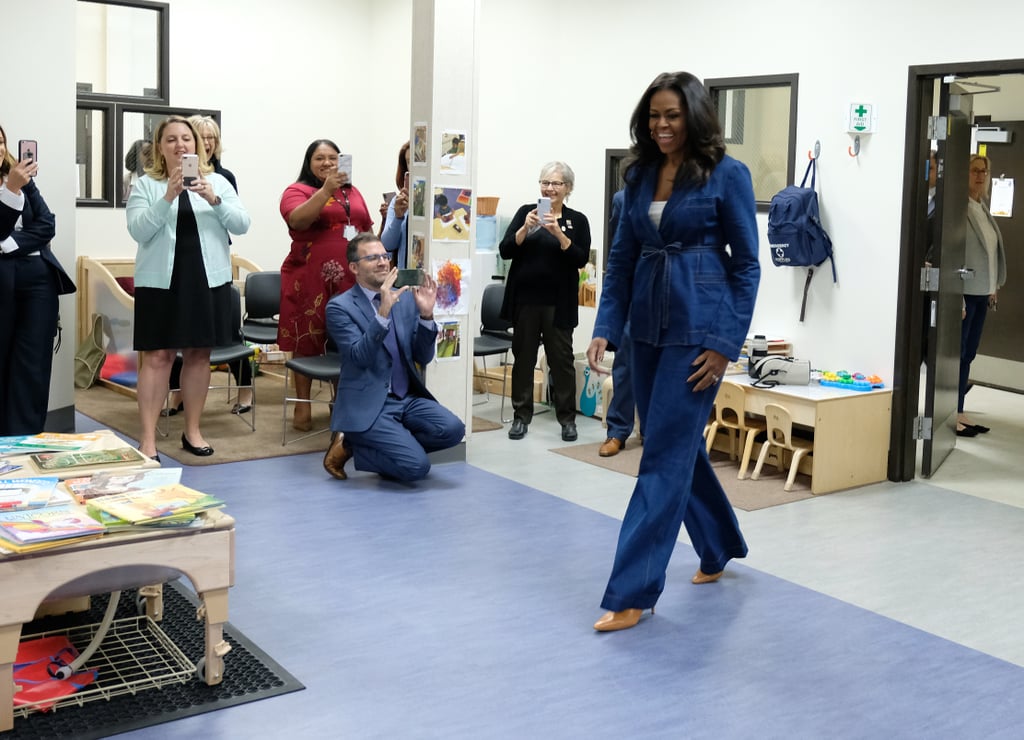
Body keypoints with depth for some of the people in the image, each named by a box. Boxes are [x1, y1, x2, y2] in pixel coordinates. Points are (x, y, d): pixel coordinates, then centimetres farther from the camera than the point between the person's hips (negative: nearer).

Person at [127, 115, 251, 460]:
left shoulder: (218, 182, 7)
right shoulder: (145, 185, 3)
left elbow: (242, 224, -3)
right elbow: (138, 230, -11)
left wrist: (214, 200, -20)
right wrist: (167, 197, -23)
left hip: (207, 278, 2)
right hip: (161, 279, -2)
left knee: (199, 354, 8)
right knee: (157, 356, -4)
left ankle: (192, 431, 19)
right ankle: (148, 438, 0)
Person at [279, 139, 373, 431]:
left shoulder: (352, 193, 16)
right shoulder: (297, 191, 0)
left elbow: (368, 232, 20)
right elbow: (298, 220, -20)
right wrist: (326, 190, -24)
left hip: (349, 279, 4)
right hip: (310, 278, -4)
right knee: (306, 341, 1)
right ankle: (302, 406, 9)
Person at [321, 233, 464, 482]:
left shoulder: (406, 298, 9)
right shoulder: (340, 307, -6)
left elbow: (423, 357, 5)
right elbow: (360, 357, -20)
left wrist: (426, 314, -11)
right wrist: (383, 311, -29)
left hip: (408, 398, 6)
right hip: (368, 405, -6)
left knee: (452, 429, -21)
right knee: (416, 465, -22)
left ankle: (389, 444, 2)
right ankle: (350, 444, 4)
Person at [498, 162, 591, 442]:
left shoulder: (577, 220, 3)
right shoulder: (526, 212, 6)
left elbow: (581, 259, -7)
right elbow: (505, 251, -1)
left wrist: (559, 234, -19)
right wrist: (525, 228, -17)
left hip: (558, 302, -1)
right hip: (525, 298, 1)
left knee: (562, 358, 2)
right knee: (523, 356, 7)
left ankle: (567, 418, 12)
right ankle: (521, 416, 15)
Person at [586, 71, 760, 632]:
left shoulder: (726, 175, -7)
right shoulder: (640, 175, 9)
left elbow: (747, 264, -6)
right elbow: (622, 257, 11)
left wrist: (726, 344, -12)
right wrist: (606, 328, 1)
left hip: (698, 327, -6)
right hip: (648, 326, 6)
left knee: (664, 455, -7)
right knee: (680, 445, 16)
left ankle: (631, 593, -2)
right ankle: (718, 548, 38)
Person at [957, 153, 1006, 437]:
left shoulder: (982, 208, 13)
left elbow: (991, 251, 17)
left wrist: (994, 288, 14)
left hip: (982, 294, 8)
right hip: (963, 293, -8)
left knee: (968, 355, 11)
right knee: (955, 354, -1)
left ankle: (959, 412, 18)